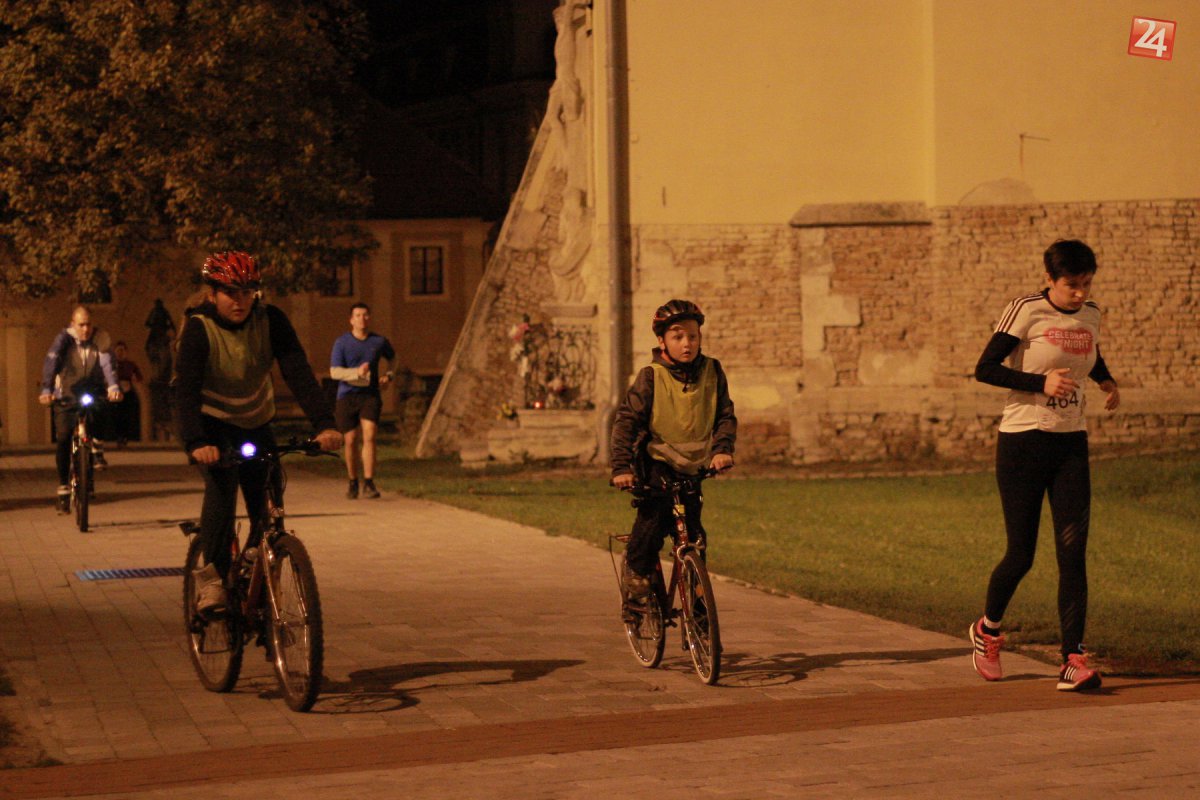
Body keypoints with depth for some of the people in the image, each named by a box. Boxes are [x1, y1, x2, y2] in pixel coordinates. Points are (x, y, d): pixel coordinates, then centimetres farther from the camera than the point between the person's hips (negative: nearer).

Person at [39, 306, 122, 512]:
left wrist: (114, 386, -44)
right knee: (63, 439, -9)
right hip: (66, 395, -1)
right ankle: (63, 489, 0)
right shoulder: (64, 339, -15)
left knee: (102, 416, -32)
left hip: (91, 391, 1)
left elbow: (107, 363, -25)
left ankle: (97, 448, -5)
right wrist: (46, 390, -44)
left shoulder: (100, 339, -12)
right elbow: (50, 363, -28)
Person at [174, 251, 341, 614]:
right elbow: (186, 390, -33)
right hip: (212, 423, -3)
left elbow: (298, 372, -25)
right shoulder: (198, 329, -23)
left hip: (256, 424, 3)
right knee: (222, 482, -30)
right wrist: (195, 443, -49)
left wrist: (323, 423, -39)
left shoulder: (271, 320, -17)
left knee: (266, 505, -1)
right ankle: (212, 576, -28)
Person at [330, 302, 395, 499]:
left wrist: (389, 375, 7)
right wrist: (356, 372, -25)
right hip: (347, 395, -1)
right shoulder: (342, 342, -3)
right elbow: (334, 372, -10)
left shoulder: (379, 342, 5)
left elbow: (393, 359, 26)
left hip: (370, 395, 1)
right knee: (351, 440, 4)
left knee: (369, 436, -16)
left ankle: (369, 483, -16)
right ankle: (353, 482, 22)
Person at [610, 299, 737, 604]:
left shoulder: (712, 372, 0)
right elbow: (626, 419, -11)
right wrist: (621, 467, -21)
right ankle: (636, 568, -3)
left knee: (693, 533, -3)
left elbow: (726, 416, 2)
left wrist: (723, 448, -17)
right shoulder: (652, 376, -10)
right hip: (657, 461, -3)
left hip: (693, 466, 3)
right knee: (655, 513, -26)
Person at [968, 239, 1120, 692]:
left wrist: (1107, 382, 10)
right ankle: (987, 630, 29)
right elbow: (984, 369, -12)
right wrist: (1041, 382, -22)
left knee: (1072, 550, -8)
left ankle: (1073, 661, -10)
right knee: (1021, 554, 0)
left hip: (1071, 443, 4)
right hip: (1023, 441, -4)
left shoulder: (1090, 316, 8)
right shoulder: (1026, 311, -9)